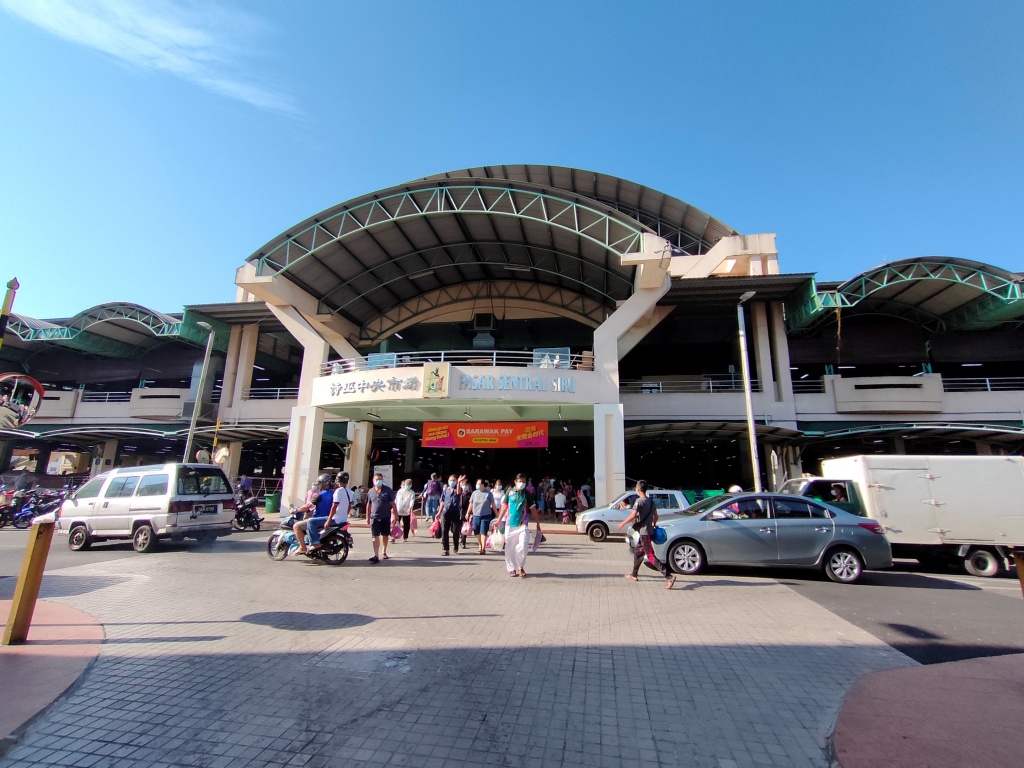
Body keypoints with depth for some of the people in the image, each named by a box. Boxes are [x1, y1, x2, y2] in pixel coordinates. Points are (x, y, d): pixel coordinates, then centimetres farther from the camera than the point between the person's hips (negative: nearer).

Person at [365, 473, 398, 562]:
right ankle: (376, 556, -8)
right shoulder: (370, 492, 3)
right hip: (374, 517, 0)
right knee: (375, 536, -6)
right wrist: (367, 517, 10)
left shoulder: (388, 490, -2)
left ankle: (384, 552, 30)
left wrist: (395, 515, -4)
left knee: (385, 535, 13)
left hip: (386, 517, 0)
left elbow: (393, 504, -1)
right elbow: (368, 505, 10)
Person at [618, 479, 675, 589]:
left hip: (644, 532, -9)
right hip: (649, 530, 9)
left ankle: (669, 576, -15)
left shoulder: (639, 501, -15)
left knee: (651, 555, -9)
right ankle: (634, 574, 27)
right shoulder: (651, 501, 11)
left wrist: (623, 523, -11)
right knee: (638, 552, 19)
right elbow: (656, 516, 16)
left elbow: (633, 515, -23)